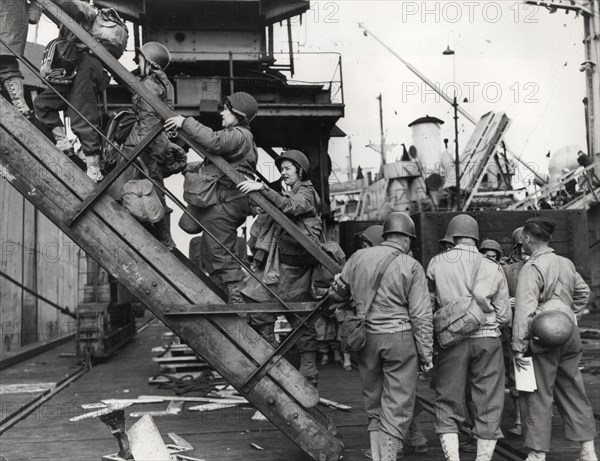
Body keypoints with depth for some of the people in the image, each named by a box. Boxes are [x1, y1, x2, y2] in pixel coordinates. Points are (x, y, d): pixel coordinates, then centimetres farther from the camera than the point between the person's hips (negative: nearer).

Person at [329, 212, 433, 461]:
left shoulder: (359, 257, 2)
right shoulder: (412, 267, -6)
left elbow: (337, 292, 12)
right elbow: (421, 316, -7)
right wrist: (426, 354, -1)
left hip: (366, 338, 4)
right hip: (400, 338, -4)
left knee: (374, 404, 18)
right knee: (398, 406, 5)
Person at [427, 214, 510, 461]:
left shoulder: (437, 263, 0)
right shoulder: (493, 267, 4)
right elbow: (505, 315, 6)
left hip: (452, 339, -1)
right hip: (488, 338, 1)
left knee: (448, 404, 9)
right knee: (488, 405, 11)